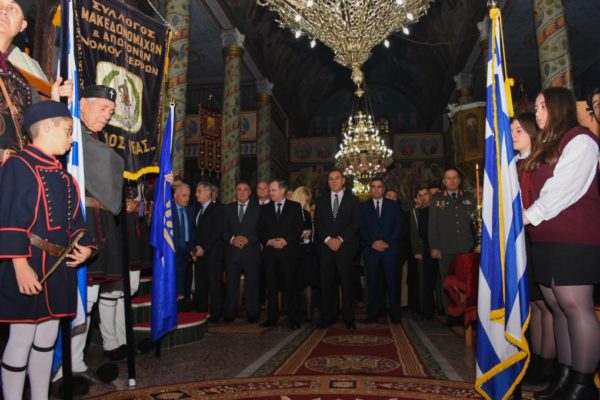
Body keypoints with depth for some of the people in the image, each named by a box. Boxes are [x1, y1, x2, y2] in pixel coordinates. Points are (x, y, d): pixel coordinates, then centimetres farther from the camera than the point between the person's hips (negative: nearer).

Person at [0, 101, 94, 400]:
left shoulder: (62, 175, 13)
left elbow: (73, 219, 16)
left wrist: (84, 246, -1)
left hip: (59, 267, 8)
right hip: (29, 267, -8)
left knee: (47, 336, 15)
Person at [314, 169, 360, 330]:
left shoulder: (353, 200, 8)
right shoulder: (321, 201, 15)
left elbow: (356, 223, -2)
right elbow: (317, 224, 7)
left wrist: (340, 239, -11)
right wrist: (328, 239, -9)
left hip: (346, 247, -2)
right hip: (326, 247, 2)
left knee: (347, 284, -1)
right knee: (326, 284, 2)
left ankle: (349, 318, 7)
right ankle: (327, 317, 9)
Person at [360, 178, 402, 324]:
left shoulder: (393, 205, 13)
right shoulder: (364, 207, 13)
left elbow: (398, 226, 5)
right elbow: (362, 229, 6)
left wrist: (387, 242, -8)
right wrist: (372, 243, -8)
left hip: (390, 249, 0)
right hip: (371, 250, 0)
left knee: (392, 282, -1)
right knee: (373, 283, 0)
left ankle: (394, 313, 7)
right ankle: (372, 313, 6)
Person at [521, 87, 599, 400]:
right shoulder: (546, 146, 22)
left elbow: (563, 188, -14)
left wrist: (529, 215, -12)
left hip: (574, 237, -8)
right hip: (546, 238, 8)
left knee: (575, 304, -9)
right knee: (557, 306, 8)